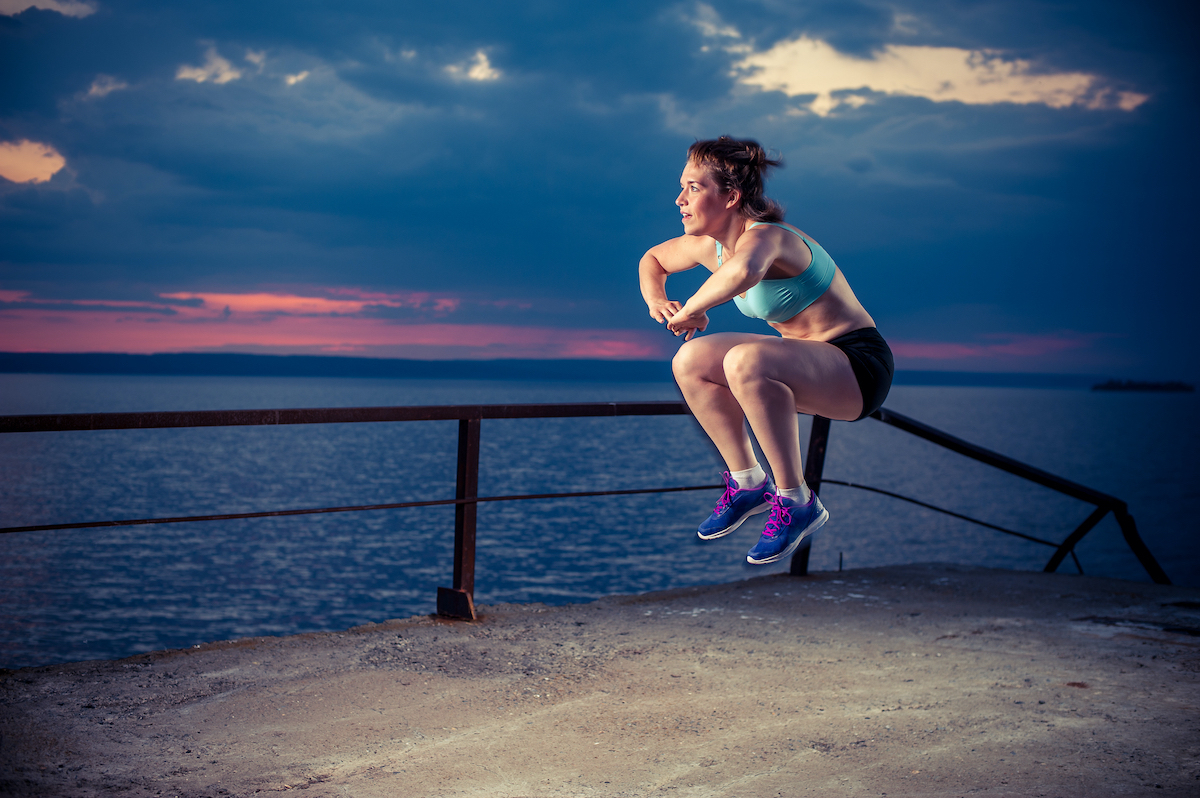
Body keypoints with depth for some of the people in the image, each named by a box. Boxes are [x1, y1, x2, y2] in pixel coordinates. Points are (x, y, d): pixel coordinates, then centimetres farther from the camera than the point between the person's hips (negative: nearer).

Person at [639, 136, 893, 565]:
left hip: (860, 366, -8)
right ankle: (748, 481, 10)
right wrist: (656, 302, -1)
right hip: (808, 363, 8)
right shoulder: (709, 245, 0)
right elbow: (652, 259, 21)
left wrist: (691, 311, -33)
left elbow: (744, 270, -51)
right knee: (690, 361, -3)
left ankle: (796, 503, -20)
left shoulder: (766, 237, -25)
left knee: (744, 361, -33)